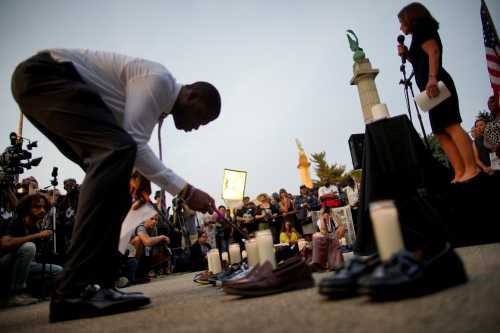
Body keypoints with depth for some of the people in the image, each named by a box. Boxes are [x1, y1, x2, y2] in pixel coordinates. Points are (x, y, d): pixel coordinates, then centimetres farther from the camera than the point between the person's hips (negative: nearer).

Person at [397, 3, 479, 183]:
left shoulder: (420, 28, 2)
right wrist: (407, 55, 24)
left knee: (450, 126, -18)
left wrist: (432, 78, -26)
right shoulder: (422, 32, 29)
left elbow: (434, 52, -14)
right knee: (441, 132, 2)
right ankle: (459, 173, -2)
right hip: (434, 87, 10)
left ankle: (471, 168, -22)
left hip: (436, 85, -10)